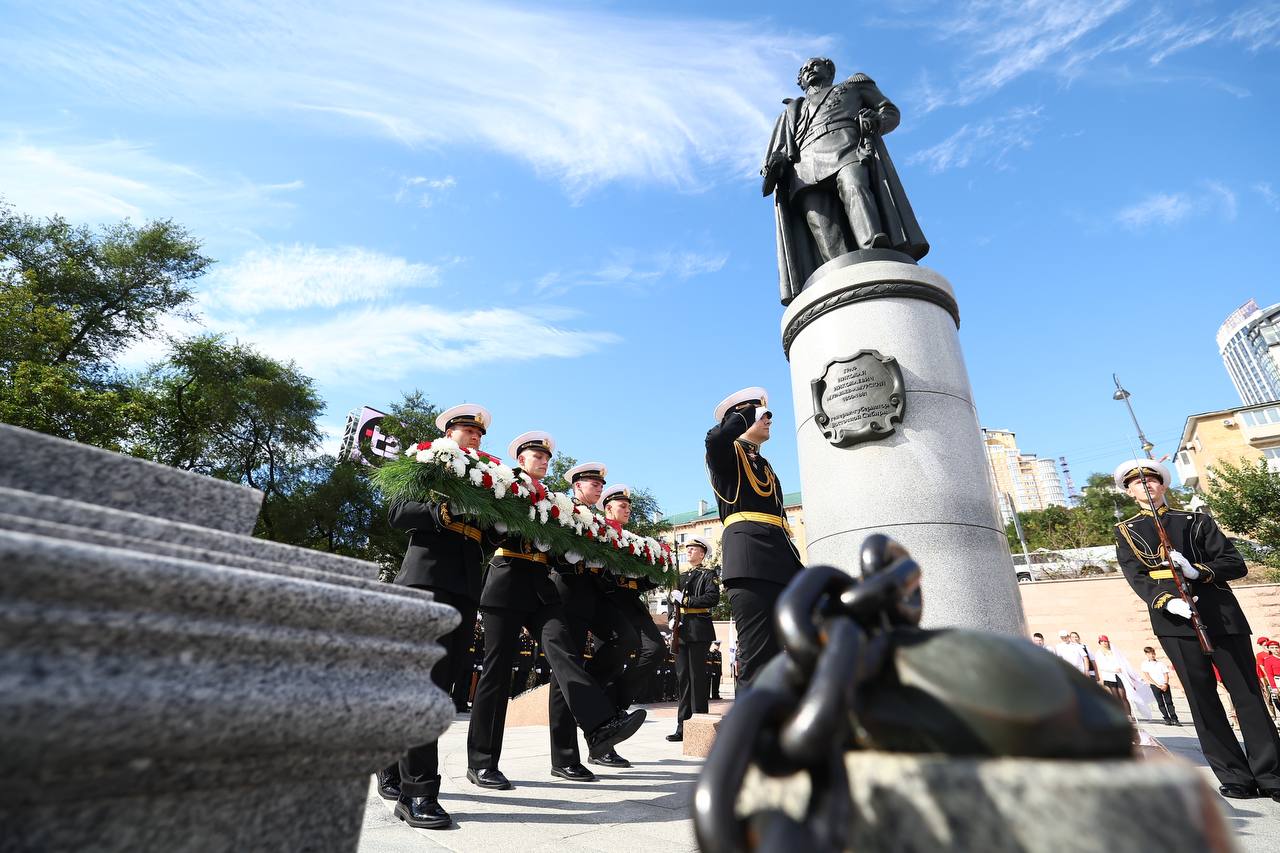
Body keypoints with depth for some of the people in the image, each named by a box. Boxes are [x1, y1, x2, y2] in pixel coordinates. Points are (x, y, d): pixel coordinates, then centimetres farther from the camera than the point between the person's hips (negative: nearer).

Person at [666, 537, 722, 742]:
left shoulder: (708, 574, 2)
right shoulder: (680, 576, 20)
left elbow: (713, 598, -13)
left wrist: (685, 600, -13)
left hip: (699, 631, -6)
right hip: (681, 632, 6)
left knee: (697, 677, -4)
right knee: (682, 677, 5)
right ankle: (683, 726, 10)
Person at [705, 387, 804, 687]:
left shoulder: (765, 464, 31)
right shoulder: (726, 454, 8)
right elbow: (716, 437, -19)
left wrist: (798, 566, 17)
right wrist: (752, 411, -2)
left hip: (781, 560, 8)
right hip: (749, 556, -8)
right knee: (757, 654, -12)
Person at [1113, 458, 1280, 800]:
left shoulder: (1197, 521, 13)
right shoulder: (1126, 531, 9)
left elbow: (1236, 564, 6)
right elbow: (1136, 577, -2)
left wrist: (1197, 570, -13)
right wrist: (1166, 601, -20)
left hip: (1221, 614, 1)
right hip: (1175, 619, -1)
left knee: (1247, 692, 2)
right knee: (1202, 698, 1)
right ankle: (1236, 778, 10)